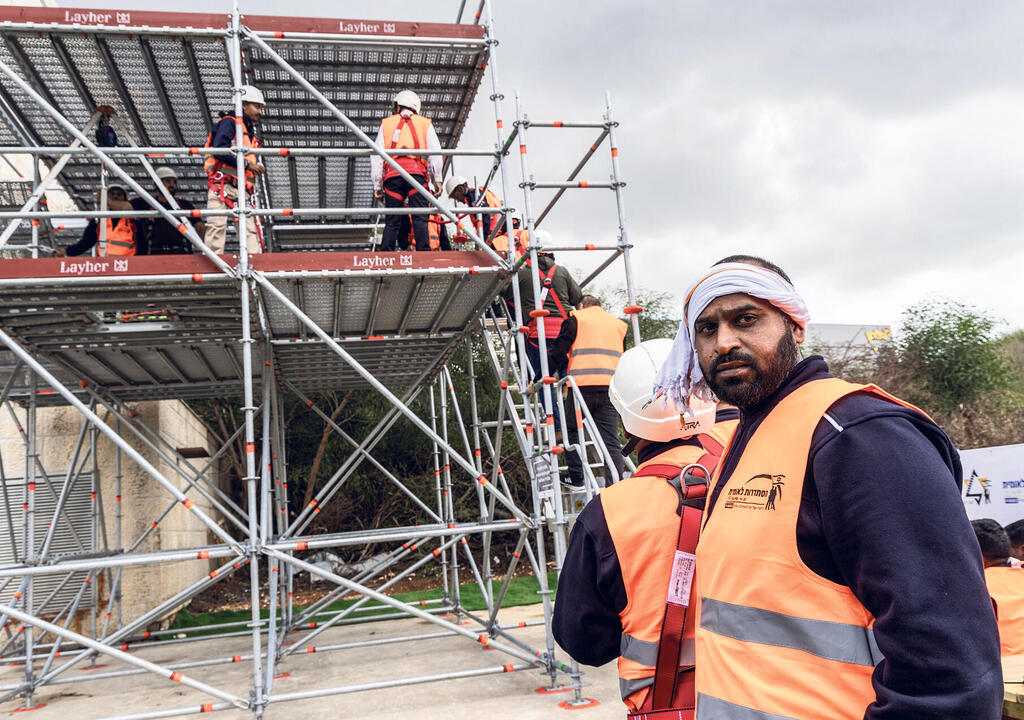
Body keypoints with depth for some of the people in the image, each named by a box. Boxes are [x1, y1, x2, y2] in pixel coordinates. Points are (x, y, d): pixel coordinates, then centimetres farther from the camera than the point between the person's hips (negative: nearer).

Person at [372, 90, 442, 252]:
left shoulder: (386, 123, 22)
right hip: (416, 173, -1)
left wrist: (377, 185, 13)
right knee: (420, 219, -8)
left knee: (392, 222, 1)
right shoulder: (425, 123, 20)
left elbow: (376, 156, 14)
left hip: (392, 174, 1)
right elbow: (435, 154, 8)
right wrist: (436, 180, 8)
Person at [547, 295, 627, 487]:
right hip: (611, 387, 4)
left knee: (572, 431, 12)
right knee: (610, 440, 2)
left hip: (583, 384, -4)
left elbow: (557, 352, 2)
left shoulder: (576, 319, 9)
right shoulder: (618, 324, 24)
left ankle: (576, 479, 12)